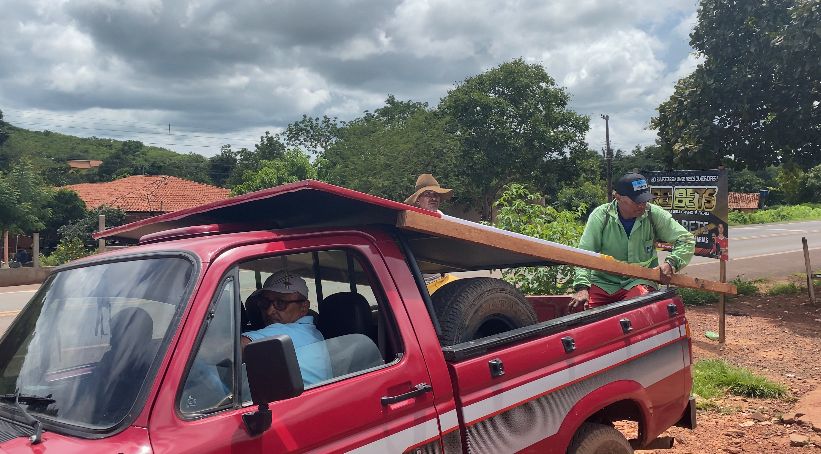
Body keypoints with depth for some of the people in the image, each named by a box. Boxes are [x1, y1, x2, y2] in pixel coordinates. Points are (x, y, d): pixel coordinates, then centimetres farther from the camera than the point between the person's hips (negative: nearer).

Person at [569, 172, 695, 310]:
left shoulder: (654, 214, -3)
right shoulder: (601, 216, -8)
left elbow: (686, 239, 2)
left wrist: (671, 263, -18)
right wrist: (582, 287, -27)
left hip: (638, 282, 0)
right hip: (602, 282, 0)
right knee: (579, 308, -25)